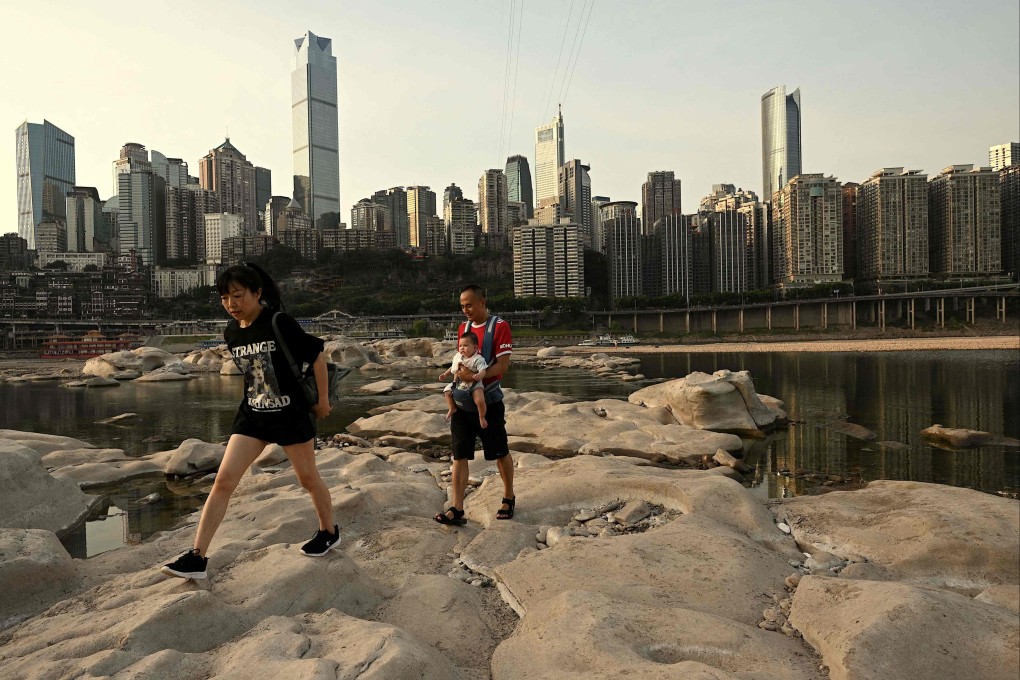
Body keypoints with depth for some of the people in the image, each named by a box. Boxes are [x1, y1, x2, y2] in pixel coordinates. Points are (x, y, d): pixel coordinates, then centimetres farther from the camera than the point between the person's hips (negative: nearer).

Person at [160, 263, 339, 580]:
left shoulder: (279, 324, -18)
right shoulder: (231, 333, 1)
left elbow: (317, 356, -12)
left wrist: (322, 399, -6)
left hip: (290, 413, -5)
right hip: (252, 414, 6)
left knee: (308, 478, 10)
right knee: (224, 479, -1)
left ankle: (329, 532, 33)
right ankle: (197, 557, 9)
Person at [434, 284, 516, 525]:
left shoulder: (499, 326, -10)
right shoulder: (464, 327, 10)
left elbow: (503, 364, -16)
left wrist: (475, 376, -27)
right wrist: (457, 372, 0)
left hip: (489, 402, -5)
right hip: (462, 403, 5)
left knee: (500, 453, 9)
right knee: (460, 456, 2)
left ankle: (509, 497, 29)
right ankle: (457, 509, 5)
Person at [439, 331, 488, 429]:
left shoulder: (478, 359, -18)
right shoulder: (457, 357, 3)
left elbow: (483, 370, -29)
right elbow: (453, 368, 20)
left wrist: (479, 375, -49)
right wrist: (445, 374, 17)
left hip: (474, 384, -7)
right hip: (459, 383, 7)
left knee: (479, 400, -25)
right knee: (447, 391, 6)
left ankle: (481, 417, 2)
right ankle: (452, 409, 27)